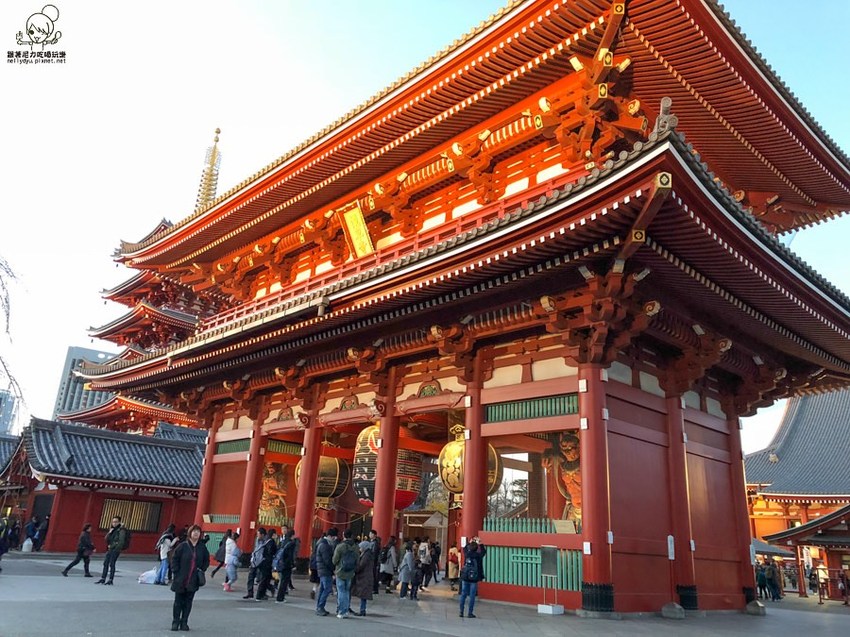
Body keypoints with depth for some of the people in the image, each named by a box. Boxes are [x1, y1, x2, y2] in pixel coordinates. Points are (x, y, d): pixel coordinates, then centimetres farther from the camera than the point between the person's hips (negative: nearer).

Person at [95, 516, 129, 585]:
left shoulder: (121, 530, -8)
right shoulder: (112, 529, 13)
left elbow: (121, 542, -14)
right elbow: (106, 539, 10)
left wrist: (113, 546, -11)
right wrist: (109, 533, -6)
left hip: (116, 550, -7)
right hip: (109, 549, 7)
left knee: (112, 564, -7)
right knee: (105, 563, 8)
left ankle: (110, 580, -1)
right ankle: (103, 579, 16)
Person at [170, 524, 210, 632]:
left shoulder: (202, 547, 3)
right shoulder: (183, 546, -5)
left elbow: (206, 560, 14)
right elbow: (175, 559, -2)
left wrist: (202, 570, 2)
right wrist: (176, 572, -8)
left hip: (193, 581, 2)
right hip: (180, 579, -2)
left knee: (188, 602, 7)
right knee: (178, 601, 6)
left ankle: (184, 622, 16)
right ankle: (175, 622, 17)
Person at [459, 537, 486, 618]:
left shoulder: (466, 554, -2)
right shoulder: (478, 555, -9)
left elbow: (465, 548, 22)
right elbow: (484, 551, 13)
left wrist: (470, 542, 26)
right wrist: (480, 543, 17)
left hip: (465, 578, 3)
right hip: (474, 579, -3)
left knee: (463, 595, 10)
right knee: (472, 596, 3)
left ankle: (461, 612, 13)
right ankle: (470, 613, 5)